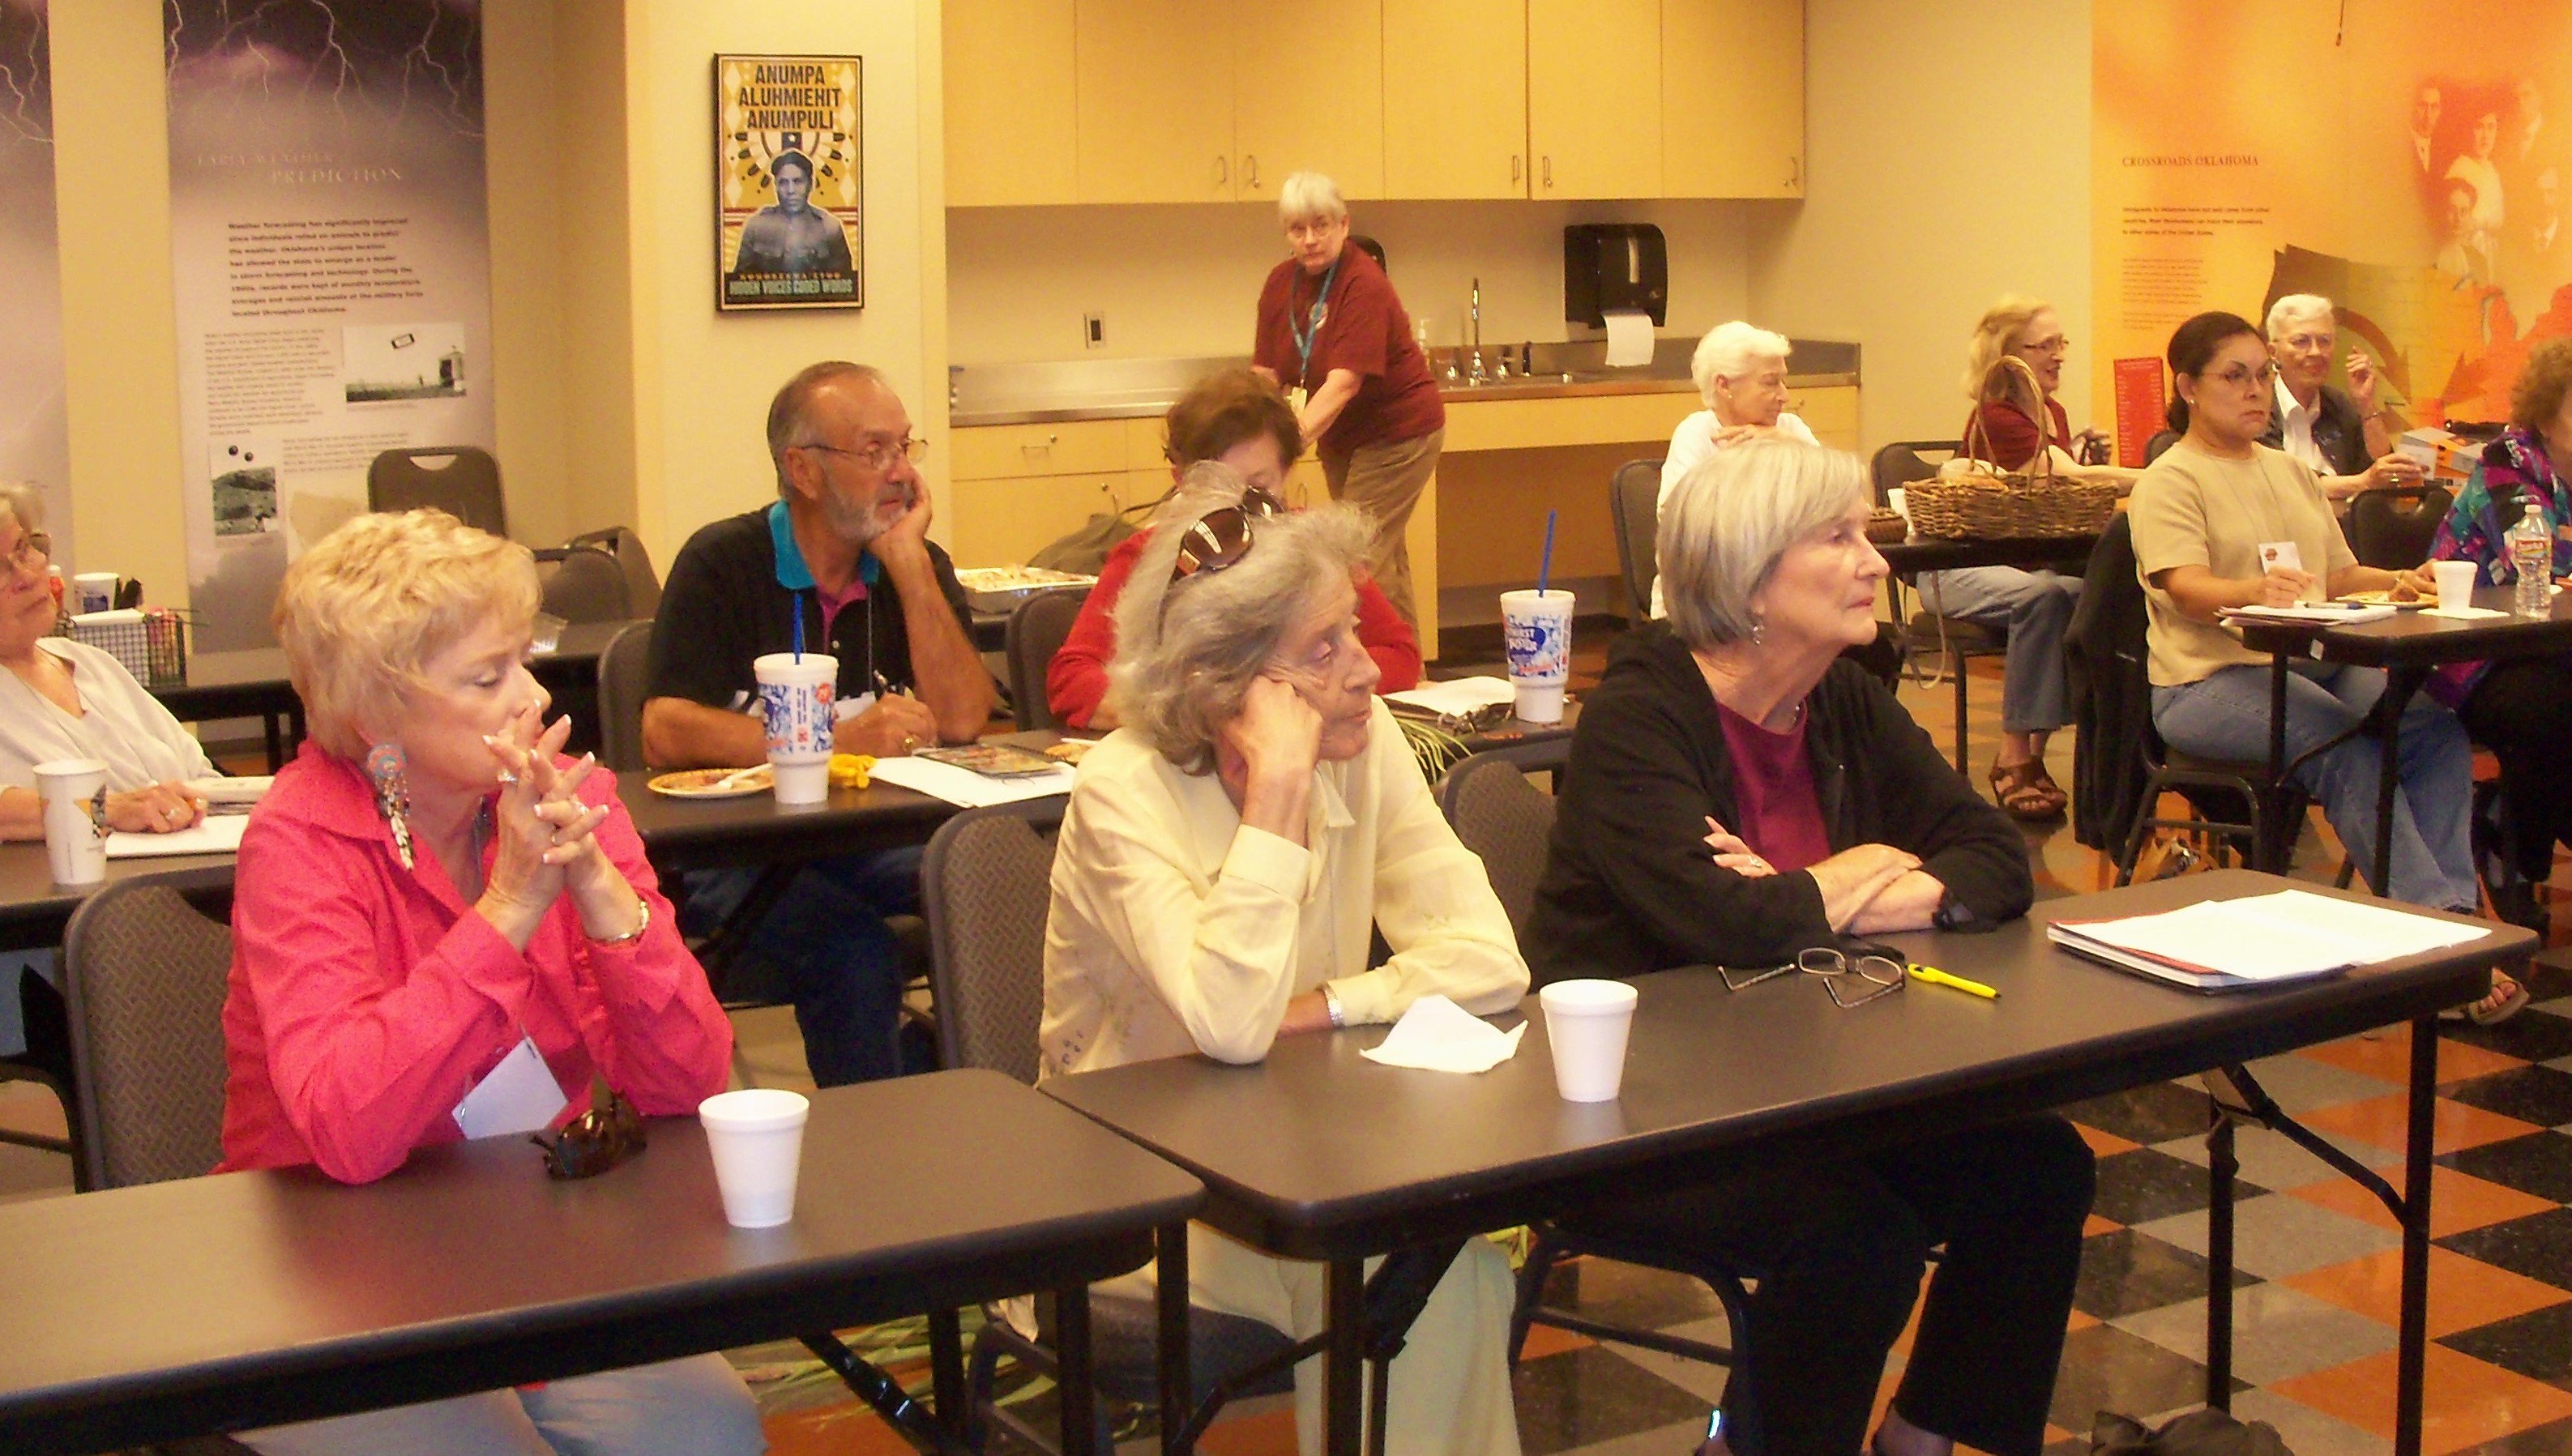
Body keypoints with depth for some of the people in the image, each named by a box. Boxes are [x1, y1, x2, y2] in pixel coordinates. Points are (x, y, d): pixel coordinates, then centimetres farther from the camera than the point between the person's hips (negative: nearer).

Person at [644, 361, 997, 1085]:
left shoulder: (920, 565, 11)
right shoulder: (723, 564, -3)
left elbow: (963, 720, -4)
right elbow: (666, 734, -15)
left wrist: (907, 562, -8)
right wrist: (836, 740, -21)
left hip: (878, 839, 4)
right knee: (855, 952, -33)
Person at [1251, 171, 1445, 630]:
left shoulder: (1364, 284, -24)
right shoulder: (1281, 282, -1)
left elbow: (1345, 382, -33)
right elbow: (1266, 373, -4)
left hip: (1397, 433, -8)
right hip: (1341, 436, 8)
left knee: (1363, 554, -14)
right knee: (1385, 558, 16)